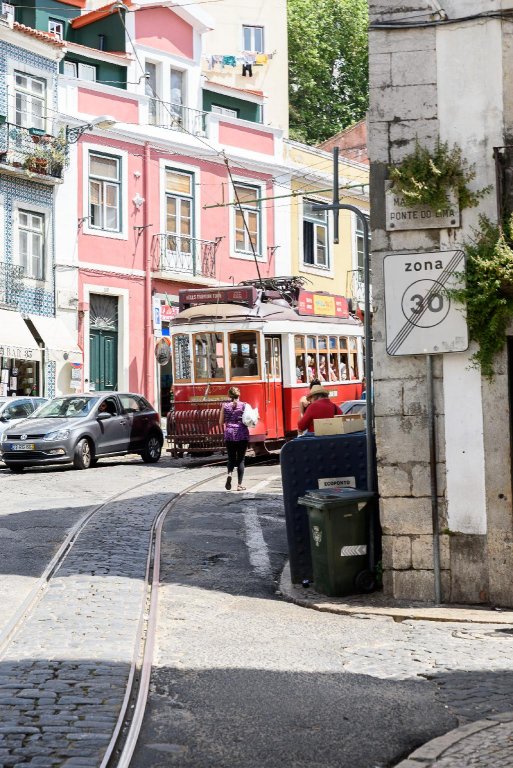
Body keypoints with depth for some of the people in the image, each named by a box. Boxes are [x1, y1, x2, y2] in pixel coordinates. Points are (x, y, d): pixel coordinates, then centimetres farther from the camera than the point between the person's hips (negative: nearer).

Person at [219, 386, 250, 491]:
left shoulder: (225, 406, 1)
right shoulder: (244, 405, -2)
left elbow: (221, 422, 4)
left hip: (229, 435, 1)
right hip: (242, 435, -1)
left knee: (231, 458, 13)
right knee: (240, 460, 7)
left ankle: (229, 473, -17)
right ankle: (239, 484, 5)